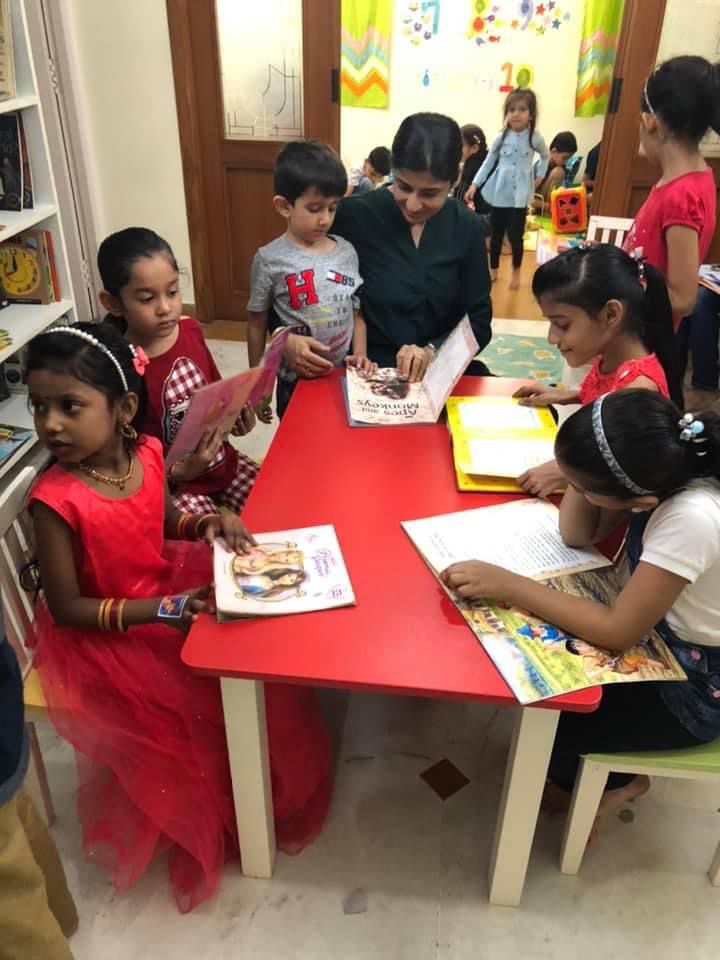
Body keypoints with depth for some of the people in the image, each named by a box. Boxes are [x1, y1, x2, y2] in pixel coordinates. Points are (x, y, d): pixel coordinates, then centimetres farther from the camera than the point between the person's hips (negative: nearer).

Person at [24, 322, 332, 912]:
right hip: (104, 637, -6)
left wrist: (205, 522, -11)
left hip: (167, 590, 6)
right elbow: (65, 608, -20)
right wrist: (158, 611, -28)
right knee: (208, 708, -10)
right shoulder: (56, 500, -28)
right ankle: (206, 832, 24)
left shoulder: (146, 453, -11)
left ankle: (272, 793, 29)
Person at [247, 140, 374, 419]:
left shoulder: (347, 252, 0)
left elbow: (357, 313, 8)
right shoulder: (270, 259, -11)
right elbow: (257, 324, -2)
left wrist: (360, 353, -8)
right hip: (296, 382, -3)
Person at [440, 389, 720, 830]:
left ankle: (619, 781, 24)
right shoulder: (658, 466, -18)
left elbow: (618, 632, -32)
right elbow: (578, 535, -9)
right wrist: (578, 468, -26)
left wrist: (507, 585, -32)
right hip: (660, 633, 7)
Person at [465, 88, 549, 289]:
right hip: (499, 192, 1)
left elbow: (545, 156, 15)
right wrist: (475, 185, -1)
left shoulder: (534, 138, -4)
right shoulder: (501, 138, -2)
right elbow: (488, 162, 4)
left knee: (515, 235, -1)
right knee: (496, 234, 10)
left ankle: (516, 272, 19)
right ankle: (493, 270, 26)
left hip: (520, 194, -1)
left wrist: (540, 176, 6)